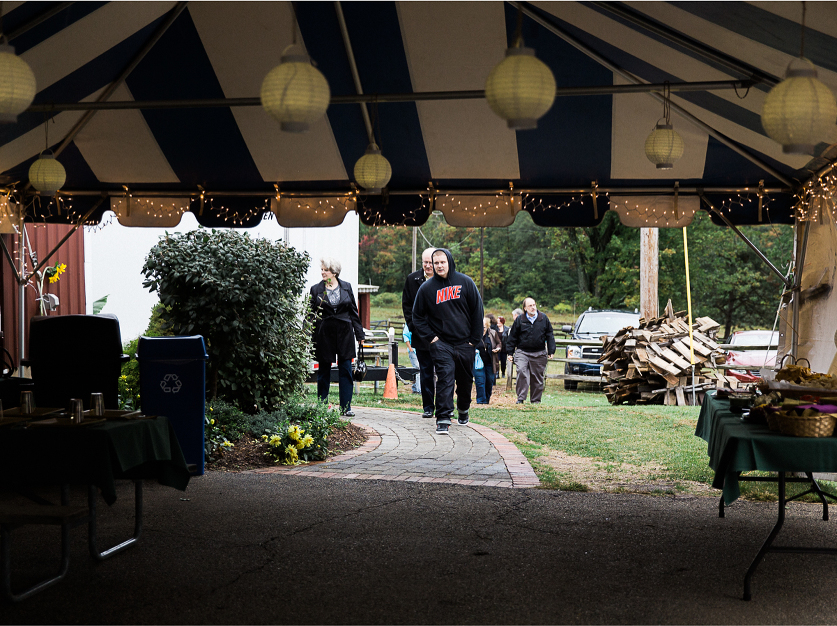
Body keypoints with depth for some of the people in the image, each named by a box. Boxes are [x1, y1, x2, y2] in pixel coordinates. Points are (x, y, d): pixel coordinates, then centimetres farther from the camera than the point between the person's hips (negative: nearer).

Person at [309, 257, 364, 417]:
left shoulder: (346, 287, 5)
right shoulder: (316, 289, 2)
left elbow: (353, 311, 9)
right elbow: (311, 314, 4)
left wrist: (359, 333, 8)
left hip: (345, 333, 1)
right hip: (324, 335, -1)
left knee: (346, 370, 1)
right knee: (324, 371, 6)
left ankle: (346, 407, 7)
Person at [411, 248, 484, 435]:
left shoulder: (465, 282, 0)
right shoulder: (427, 288, -1)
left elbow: (477, 311, 4)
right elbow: (417, 316, 8)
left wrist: (475, 338, 1)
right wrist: (430, 337, -3)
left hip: (464, 343, 2)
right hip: (441, 344, -1)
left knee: (466, 380, 13)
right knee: (445, 378, -15)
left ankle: (463, 409, 39)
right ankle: (443, 419, -16)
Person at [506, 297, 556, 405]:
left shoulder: (544, 319, 4)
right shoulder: (519, 320, 2)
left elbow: (549, 336, 9)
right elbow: (513, 337, 7)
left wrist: (551, 351, 3)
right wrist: (510, 352, 5)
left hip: (539, 353, 1)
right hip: (522, 352, -1)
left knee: (537, 377, 6)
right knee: (521, 372, -19)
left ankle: (535, 400, 18)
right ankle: (520, 398, -14)